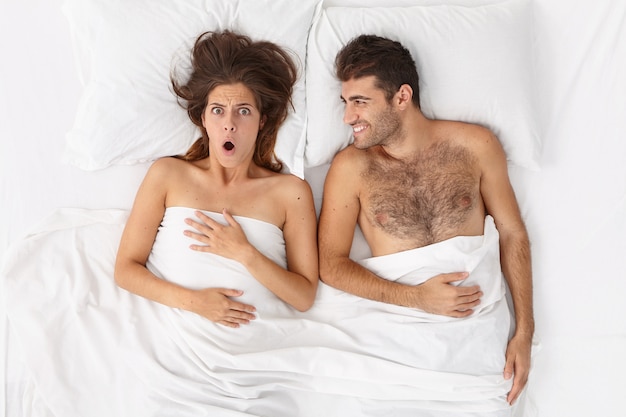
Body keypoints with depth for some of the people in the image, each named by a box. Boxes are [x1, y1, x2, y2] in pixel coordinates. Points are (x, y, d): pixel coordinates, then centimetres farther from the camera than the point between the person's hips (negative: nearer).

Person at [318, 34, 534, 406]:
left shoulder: (475, 145, 2)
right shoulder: (351, 166, -1)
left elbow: (513, 234, 7)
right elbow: (331, 264, -3)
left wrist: (524, 332, 1)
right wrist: (416, 297, -14)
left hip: (479, 318, 1)